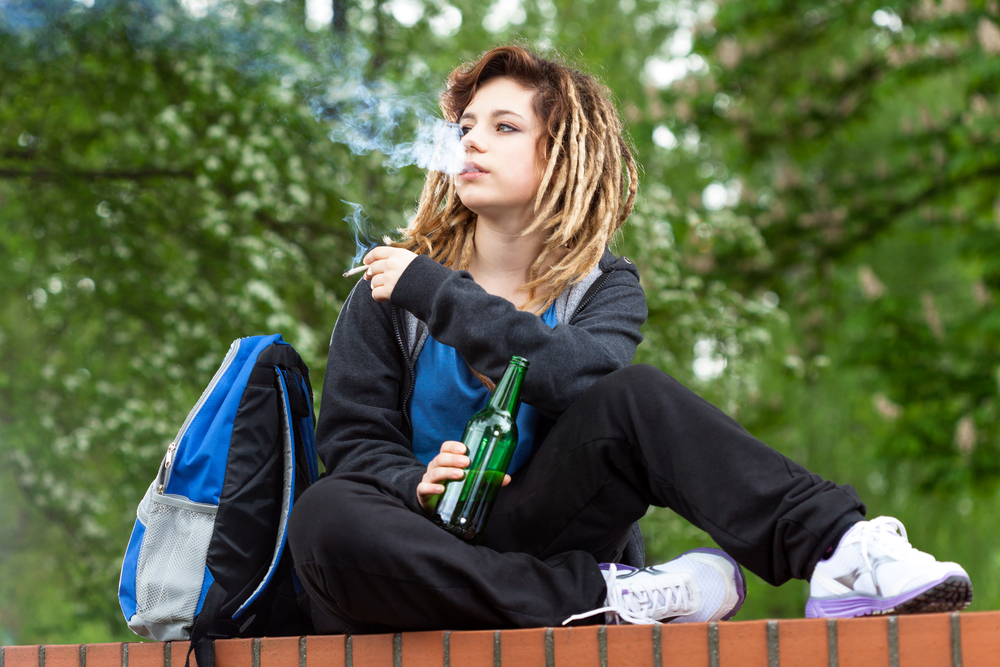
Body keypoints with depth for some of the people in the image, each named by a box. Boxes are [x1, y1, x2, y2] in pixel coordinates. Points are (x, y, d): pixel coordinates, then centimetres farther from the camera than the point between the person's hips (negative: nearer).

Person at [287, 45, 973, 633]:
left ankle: (843, 554, -36)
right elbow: (352, 438, 2)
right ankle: (609, 599, -34)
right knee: (325, 520, -37)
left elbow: (586, 376, -19)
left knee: (633, 394, -25)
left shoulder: (603, 285, 6)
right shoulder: (395, 281, 5)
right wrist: (417, 485, -20)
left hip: (532, 538, 1)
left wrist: (437, 294, -16)